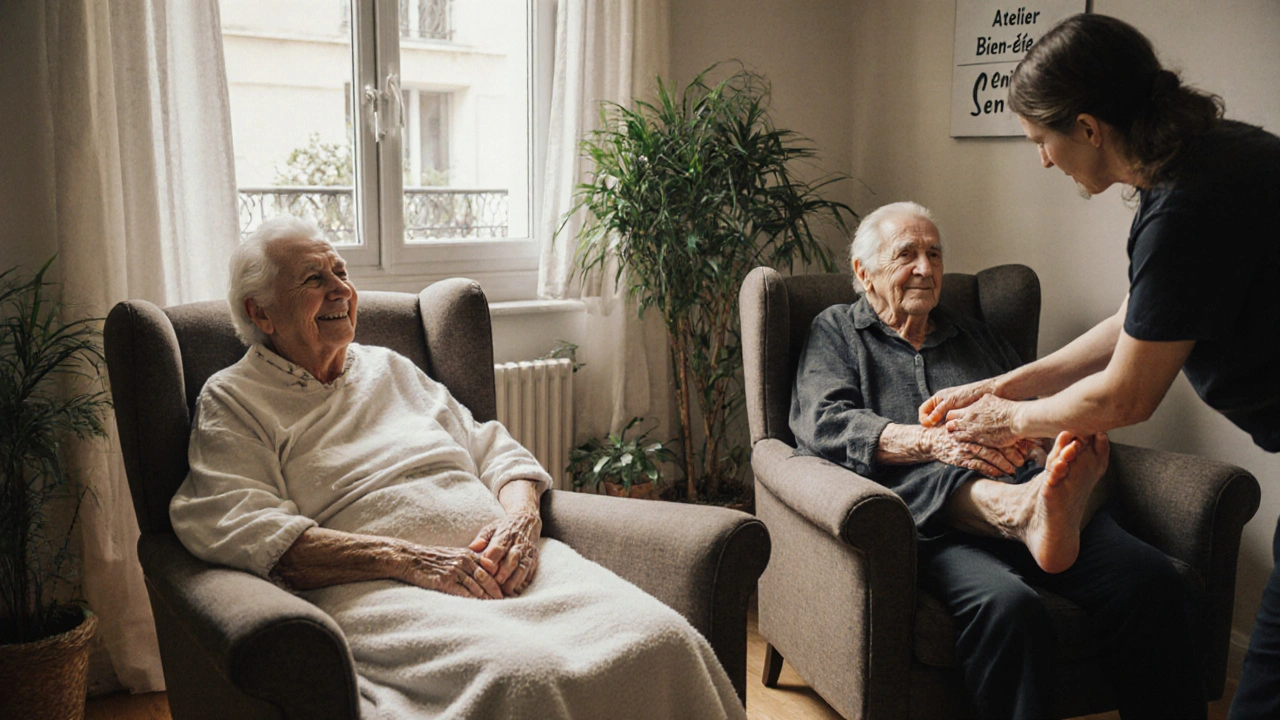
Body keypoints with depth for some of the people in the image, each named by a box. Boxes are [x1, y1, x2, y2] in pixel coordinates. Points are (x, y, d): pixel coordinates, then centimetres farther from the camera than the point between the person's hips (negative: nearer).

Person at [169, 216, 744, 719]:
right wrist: (410, 559, -15)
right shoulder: (232, 401, 11)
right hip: (380, 593, -5)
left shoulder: (389, 368, 28)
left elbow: (496, 450, 26)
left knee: (662, 641, -21)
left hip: (501, 562, 6)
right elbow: (244, 530, -6)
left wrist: (519, 517, 0)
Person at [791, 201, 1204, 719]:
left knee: (1149, 578, -28)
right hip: (928, 508, -2)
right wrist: (934, 441, -17)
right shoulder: (835, 331, 20)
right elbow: (821, 422, 0)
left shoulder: (977, 337, 35)